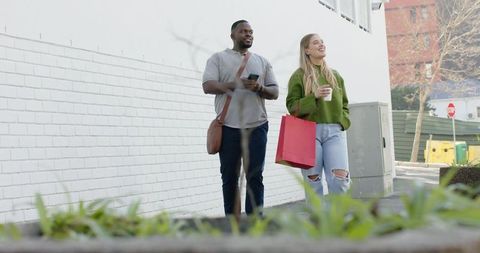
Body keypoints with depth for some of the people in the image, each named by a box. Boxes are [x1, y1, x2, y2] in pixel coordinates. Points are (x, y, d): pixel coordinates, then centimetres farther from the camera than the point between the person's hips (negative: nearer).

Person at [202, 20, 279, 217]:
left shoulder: (262, 62, 18)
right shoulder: (219, 58, 8)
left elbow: (274, 92, 14)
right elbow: (208, 86, -5)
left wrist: (260, 88, -9)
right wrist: (236, 84, -19)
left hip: (256, 126, 2)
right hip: (229, 127, -2)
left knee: (255, 177, -3)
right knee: (229, 177, 2)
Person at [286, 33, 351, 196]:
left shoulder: (335, 75, 18)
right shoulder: (299, 76, 5)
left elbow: (344, 104, 22)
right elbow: (292, 106, -2)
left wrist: (343, 122, 4)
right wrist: (314, 96, -15)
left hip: (334, 131, 3)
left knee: (340, 177, -10)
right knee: (312, 179, -3)